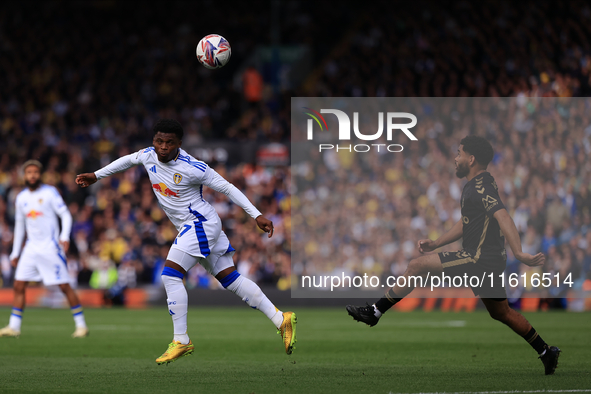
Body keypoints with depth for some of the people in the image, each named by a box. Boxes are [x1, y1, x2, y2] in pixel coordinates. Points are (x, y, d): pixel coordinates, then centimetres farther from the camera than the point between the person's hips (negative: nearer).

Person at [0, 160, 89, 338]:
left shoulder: (50, 192, -4)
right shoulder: (21, 198, 11)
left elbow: (65, 215, -6)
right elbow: (19, 225, 20)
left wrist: (65, 236, -22)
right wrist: (15, 253, 20)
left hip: (51, 247, -5)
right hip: (31, 248, 5)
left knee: (65, 286, -6)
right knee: (19, 285, -3)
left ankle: (81, 325, 1)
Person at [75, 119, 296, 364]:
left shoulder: (192, 168, -20)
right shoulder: (149, 156, 0)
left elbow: (227, 188, -13)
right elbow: (127, 160, 23)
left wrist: (257, 216, -14)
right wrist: (96, 176, 30)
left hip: (201, 223, -8)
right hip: (189, 228, 8)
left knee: (171, 274, -16)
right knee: (229, 278, 7)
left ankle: (181, 341, -12)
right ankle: (281, 319, 8)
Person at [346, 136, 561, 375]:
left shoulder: (481, 186, -15)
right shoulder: (474, 185, 17)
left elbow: (503, 217, -28)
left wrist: (519, 253, -39)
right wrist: (436, 244, 22)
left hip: (479, 259, -10)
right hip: (489, 261, 10)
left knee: (416, 267, -8)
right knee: (501, 313, 18)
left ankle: (375, 312, -2)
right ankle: (547, 353, 20)